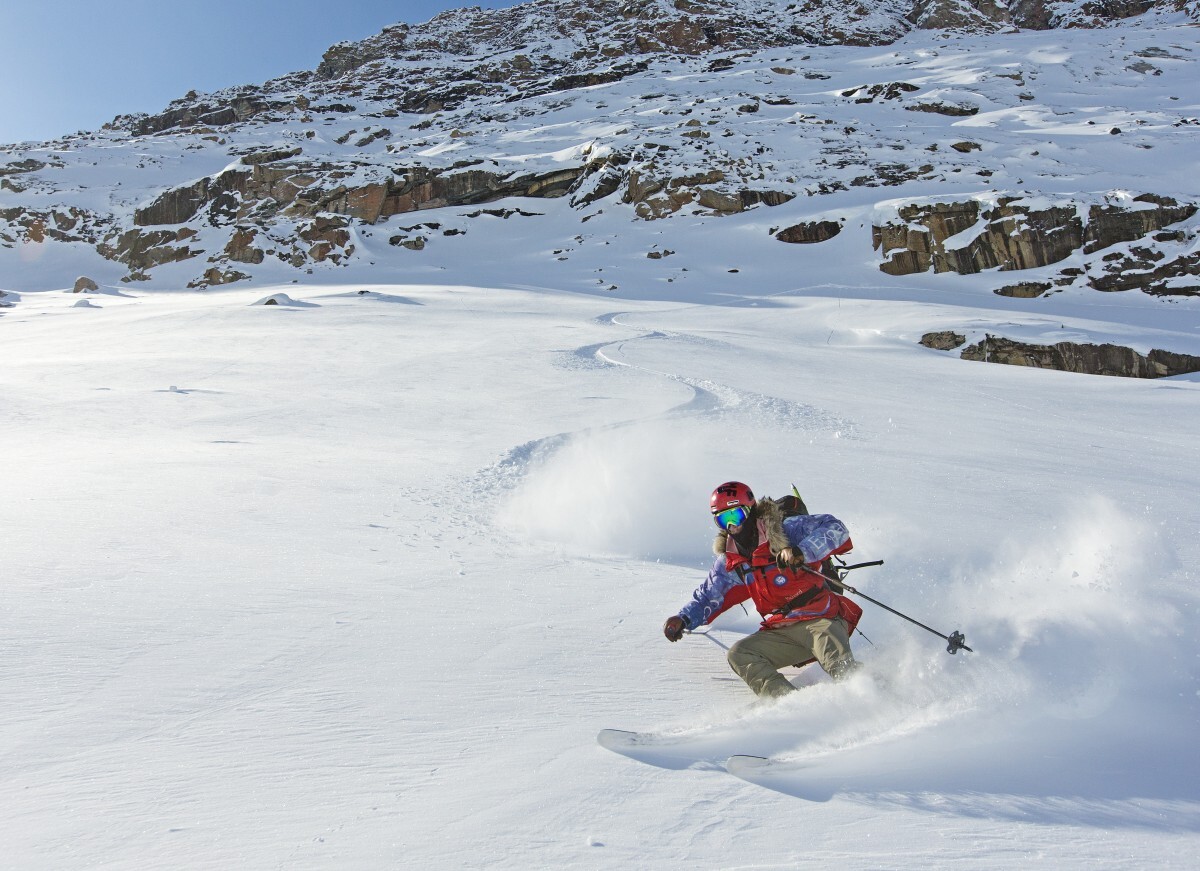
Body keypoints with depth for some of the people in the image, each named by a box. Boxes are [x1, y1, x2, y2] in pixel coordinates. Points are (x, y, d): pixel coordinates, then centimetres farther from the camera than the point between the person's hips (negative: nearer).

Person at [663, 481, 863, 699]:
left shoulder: (784, 531, -7)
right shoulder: (729, 562, 10)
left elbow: (835, 528, -16)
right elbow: (707, 598, 19)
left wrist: (801, 552, -32)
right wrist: (683, 619, 0)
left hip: (821, 619, -5)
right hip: (781, 632, 6)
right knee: (739, 655, -18)